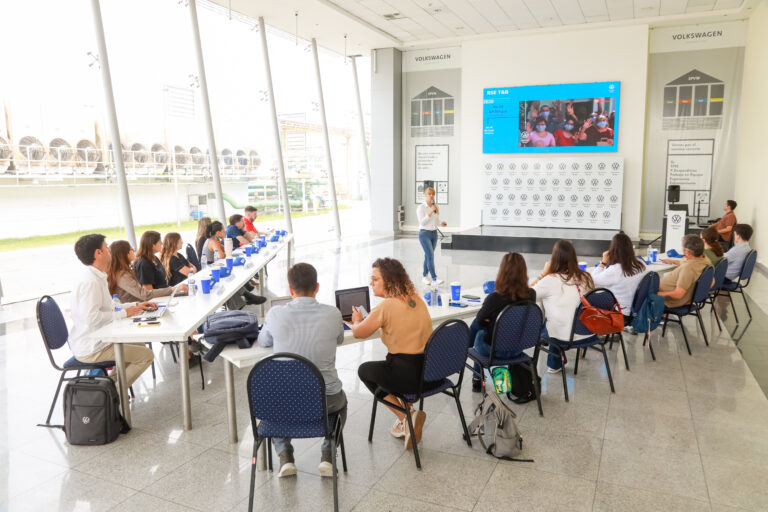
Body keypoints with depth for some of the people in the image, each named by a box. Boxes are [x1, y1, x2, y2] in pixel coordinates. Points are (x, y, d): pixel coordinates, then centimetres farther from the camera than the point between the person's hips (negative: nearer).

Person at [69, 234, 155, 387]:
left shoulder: (95, 277, 11)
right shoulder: (90, 281, -23)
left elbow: (107, 306, 21)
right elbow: (91, 317, -31)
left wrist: (136, 306, 10)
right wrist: (124, 313, -20)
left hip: (92, 341, 11)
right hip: (89, 350, -11)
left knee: (139, 344, 23)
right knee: (147, 355, -9)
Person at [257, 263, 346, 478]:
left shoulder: (275, 314, -11)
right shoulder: (332, 314, -11)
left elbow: (263, 342, 10)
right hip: (326, 401, 0)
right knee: (341, 401, 36)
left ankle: (285, 457, 21)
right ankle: (327, 456, 20)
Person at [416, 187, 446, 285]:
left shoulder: (435, 207, 10)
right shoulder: (421, 207, -8)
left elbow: (436, 222, 15)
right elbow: (422, 222, -15)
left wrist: (441, 223, -6)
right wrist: (430, 212, -20)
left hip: (434, 233, 6)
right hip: (424, 233, -6)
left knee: (428, 256, 10)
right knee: (431, 255, -14)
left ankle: (424, 276, 20)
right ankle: (434, 277, -14)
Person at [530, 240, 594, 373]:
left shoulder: (551, 280, -16)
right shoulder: (586, 277, -1)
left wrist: (543, 273, -2)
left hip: (564, 337, -5)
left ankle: (555, 363, 35)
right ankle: (555, 363, 43)